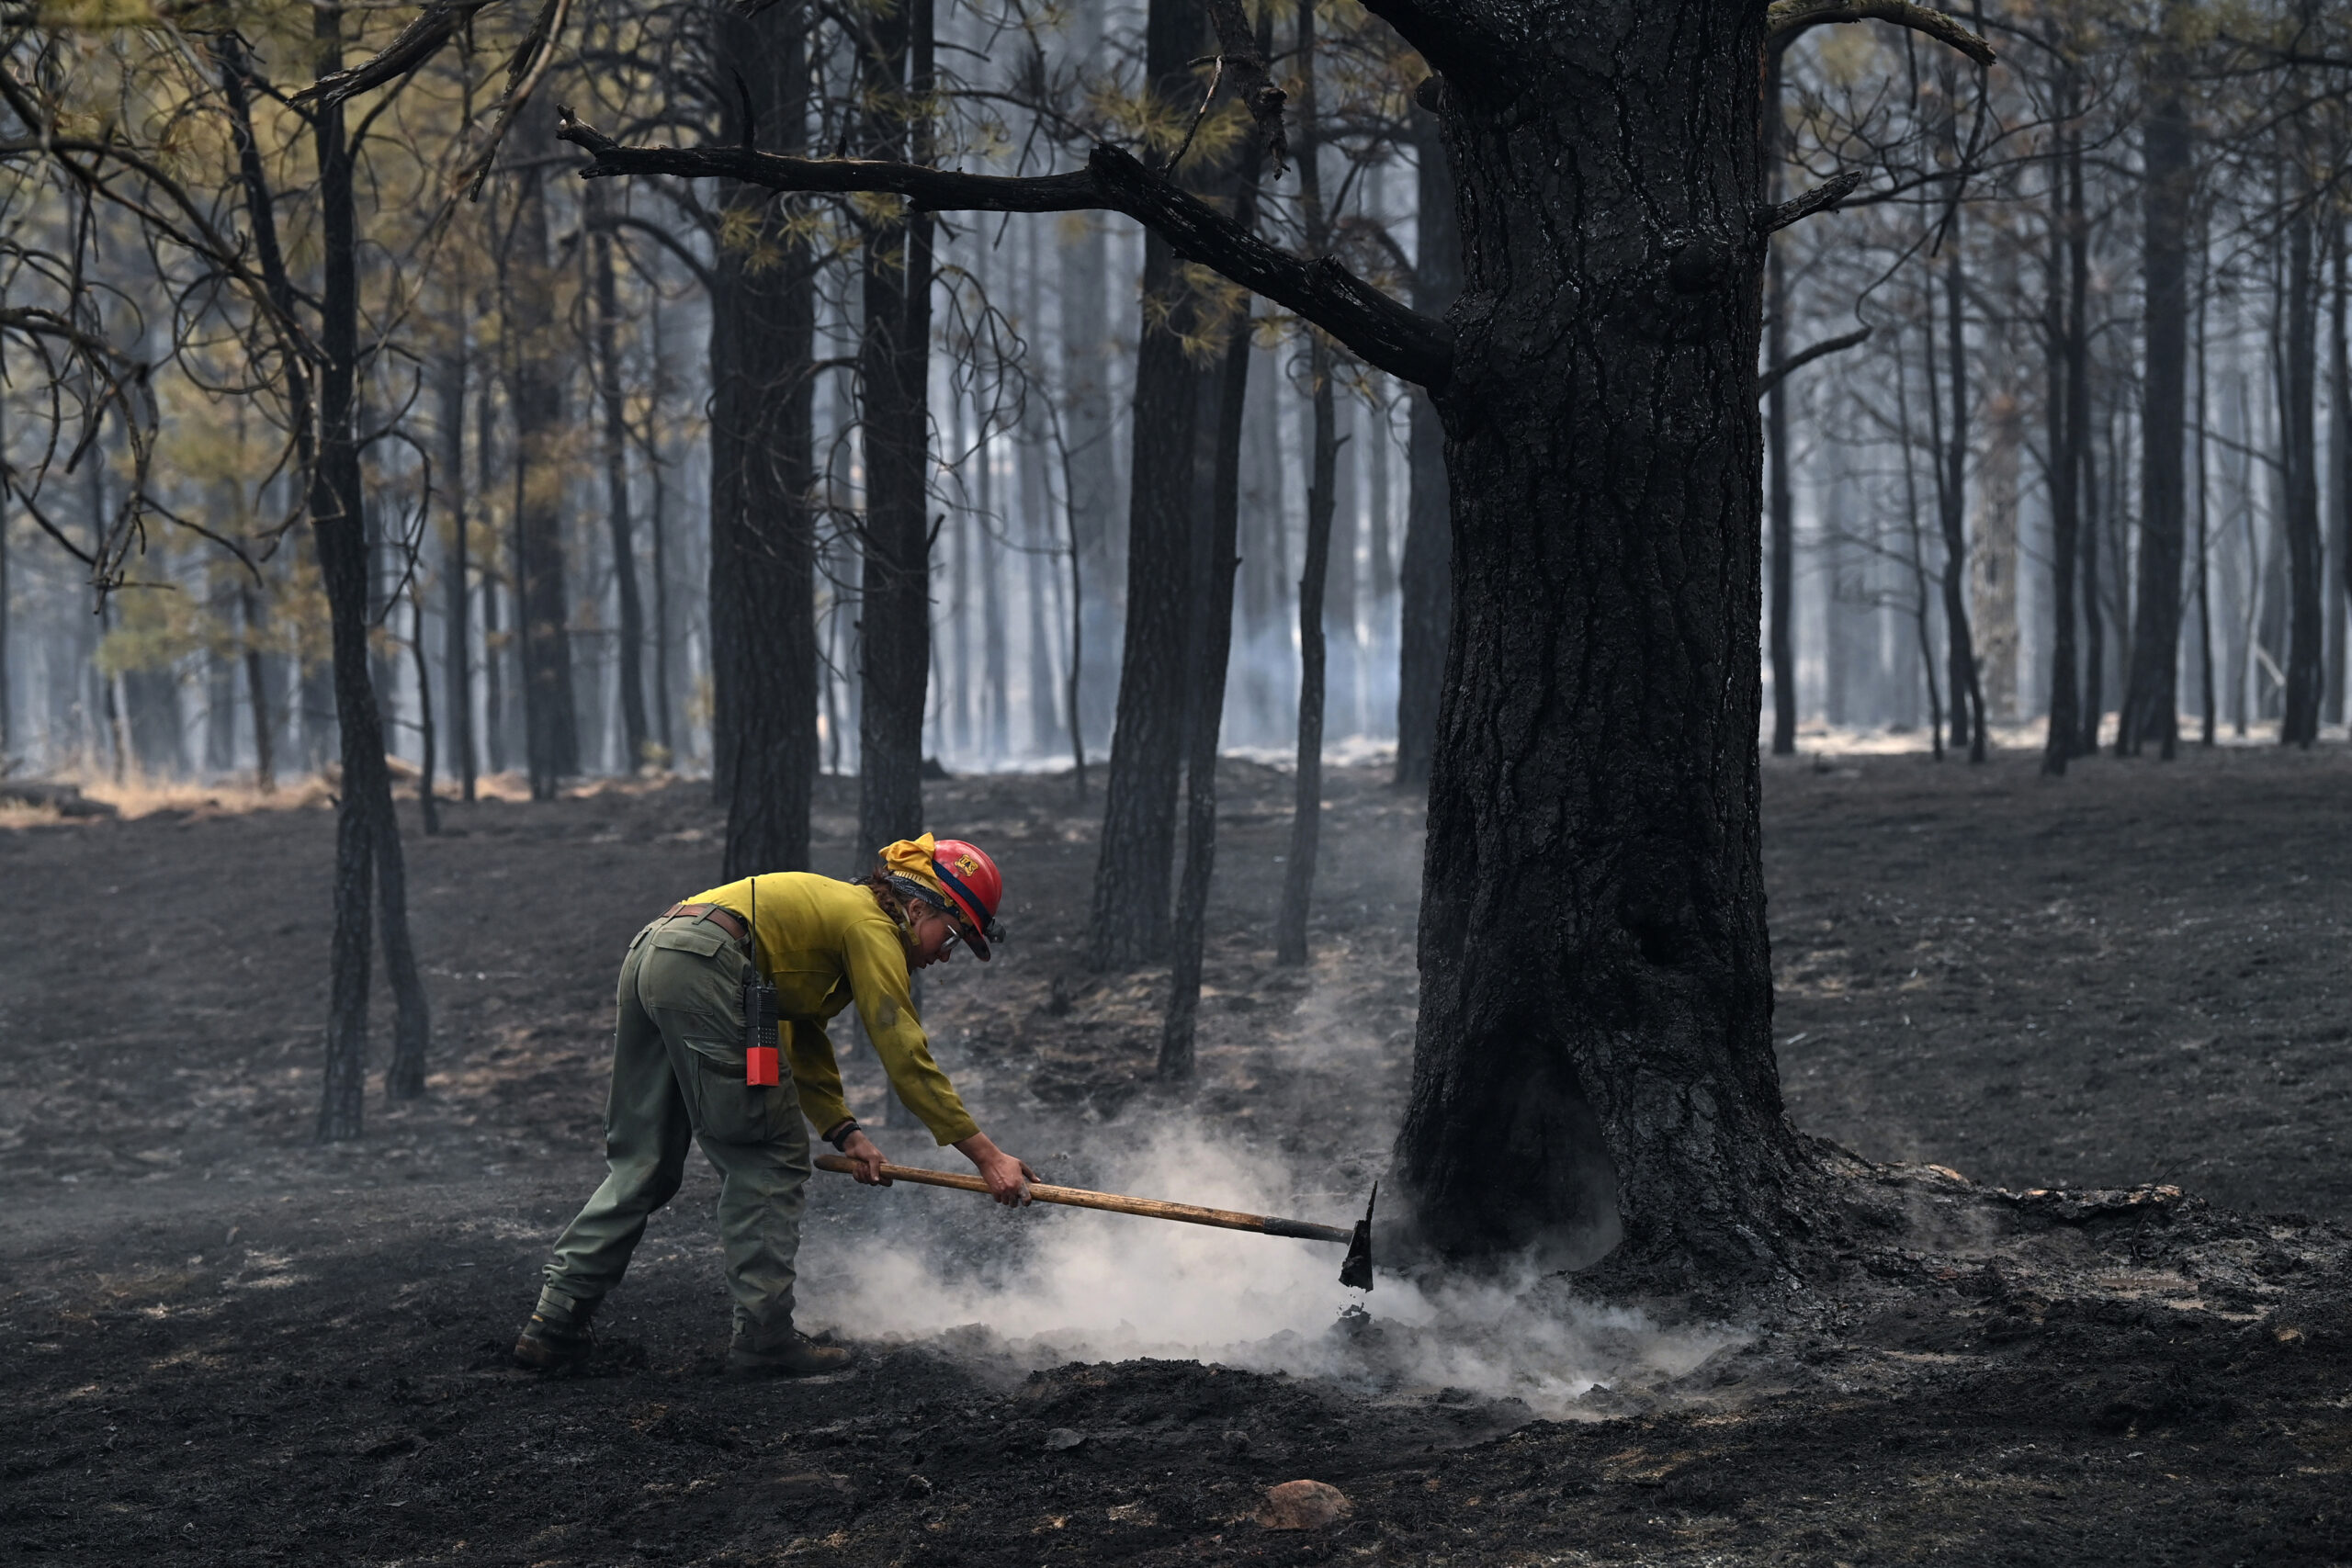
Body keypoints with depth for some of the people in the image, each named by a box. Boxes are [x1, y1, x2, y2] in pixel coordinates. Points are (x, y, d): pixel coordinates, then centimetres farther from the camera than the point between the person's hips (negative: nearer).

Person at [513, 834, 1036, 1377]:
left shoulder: (835, 909, 28)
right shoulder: (872, 926, 0)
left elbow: (805, 1045, 29)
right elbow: (907, 1058, -5)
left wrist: (843, 1131, 18)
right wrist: (986, 1155, -3)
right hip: (701, 967, -10)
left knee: (642, 1164, 14)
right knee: (769, 1159, -1)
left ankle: (554, 1323, 12)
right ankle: (764, 1339, 0)